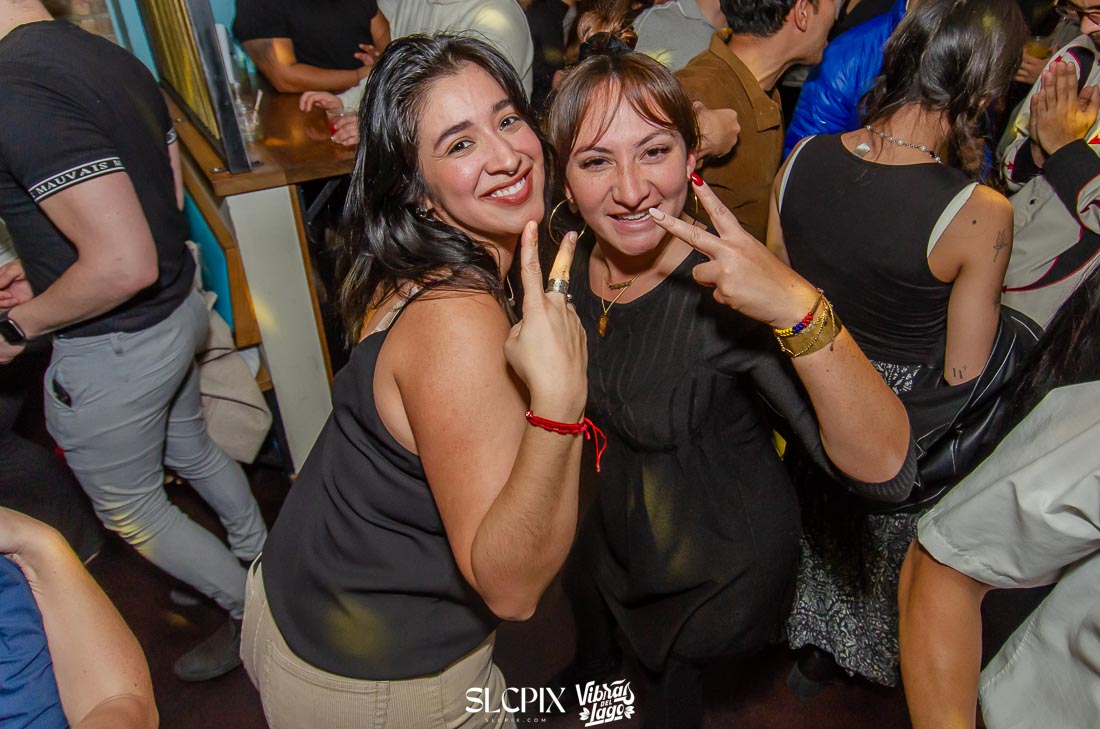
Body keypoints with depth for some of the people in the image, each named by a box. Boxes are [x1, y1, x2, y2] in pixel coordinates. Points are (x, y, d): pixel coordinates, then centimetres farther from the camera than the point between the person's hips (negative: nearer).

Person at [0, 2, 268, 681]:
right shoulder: (112, 56, 2)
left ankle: (254, 613, 30)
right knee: (190, 449, 28)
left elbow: (125, 265, -33)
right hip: (178, 306, 9)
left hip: (113, 348, -8)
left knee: (129, 509, 15)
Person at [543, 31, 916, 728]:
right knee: (585, 592, 33)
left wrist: (800, 309, -51)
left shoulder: (726, 291, -33)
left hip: (719, 559, -5)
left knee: (669, 670, 21)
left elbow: (888, 472, -41)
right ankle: (592, 667, 67)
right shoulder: (570, 259, -15)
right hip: (611, 518, 6)